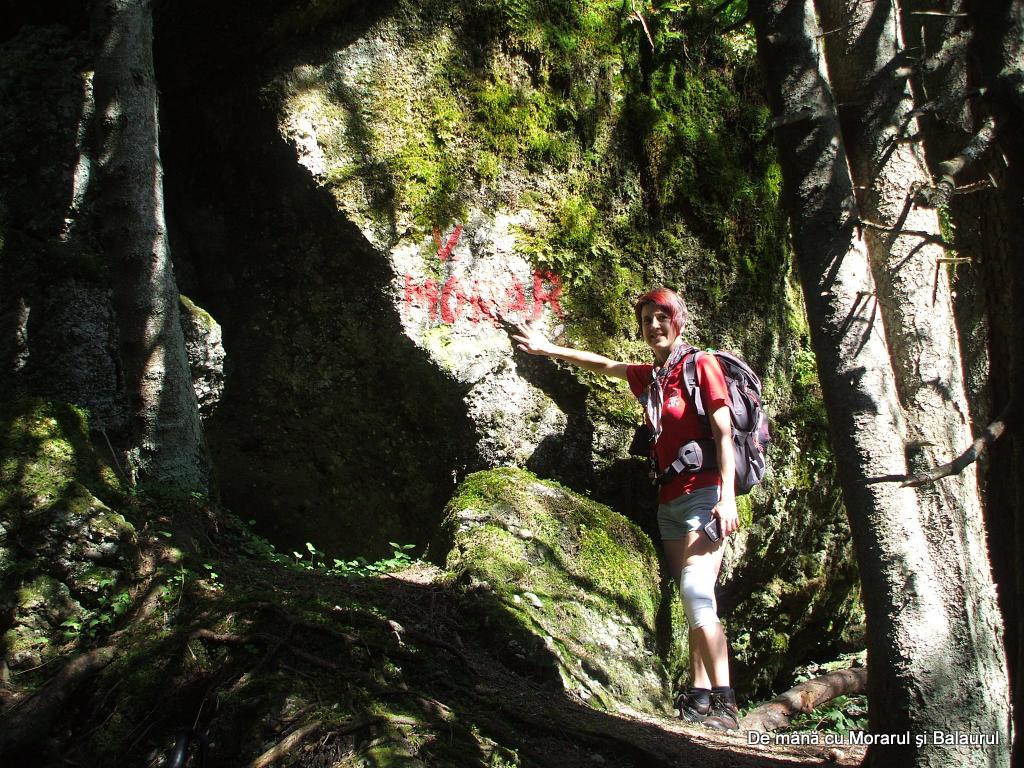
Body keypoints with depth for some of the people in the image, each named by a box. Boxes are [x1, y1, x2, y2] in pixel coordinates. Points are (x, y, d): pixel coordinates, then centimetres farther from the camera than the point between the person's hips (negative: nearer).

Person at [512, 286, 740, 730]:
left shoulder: (701, 365, -2)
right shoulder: (650, 377, 17)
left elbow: (724, 433, -8)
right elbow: (603, 365, 33)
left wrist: (727, 497, -18)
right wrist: (548, 349, 38)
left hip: (704, 494, -7)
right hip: (670, 501, 7)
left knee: (695, 590, -21)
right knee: (692, 598, 0)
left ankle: (723, 703, -23)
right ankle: (699, 697, -3)